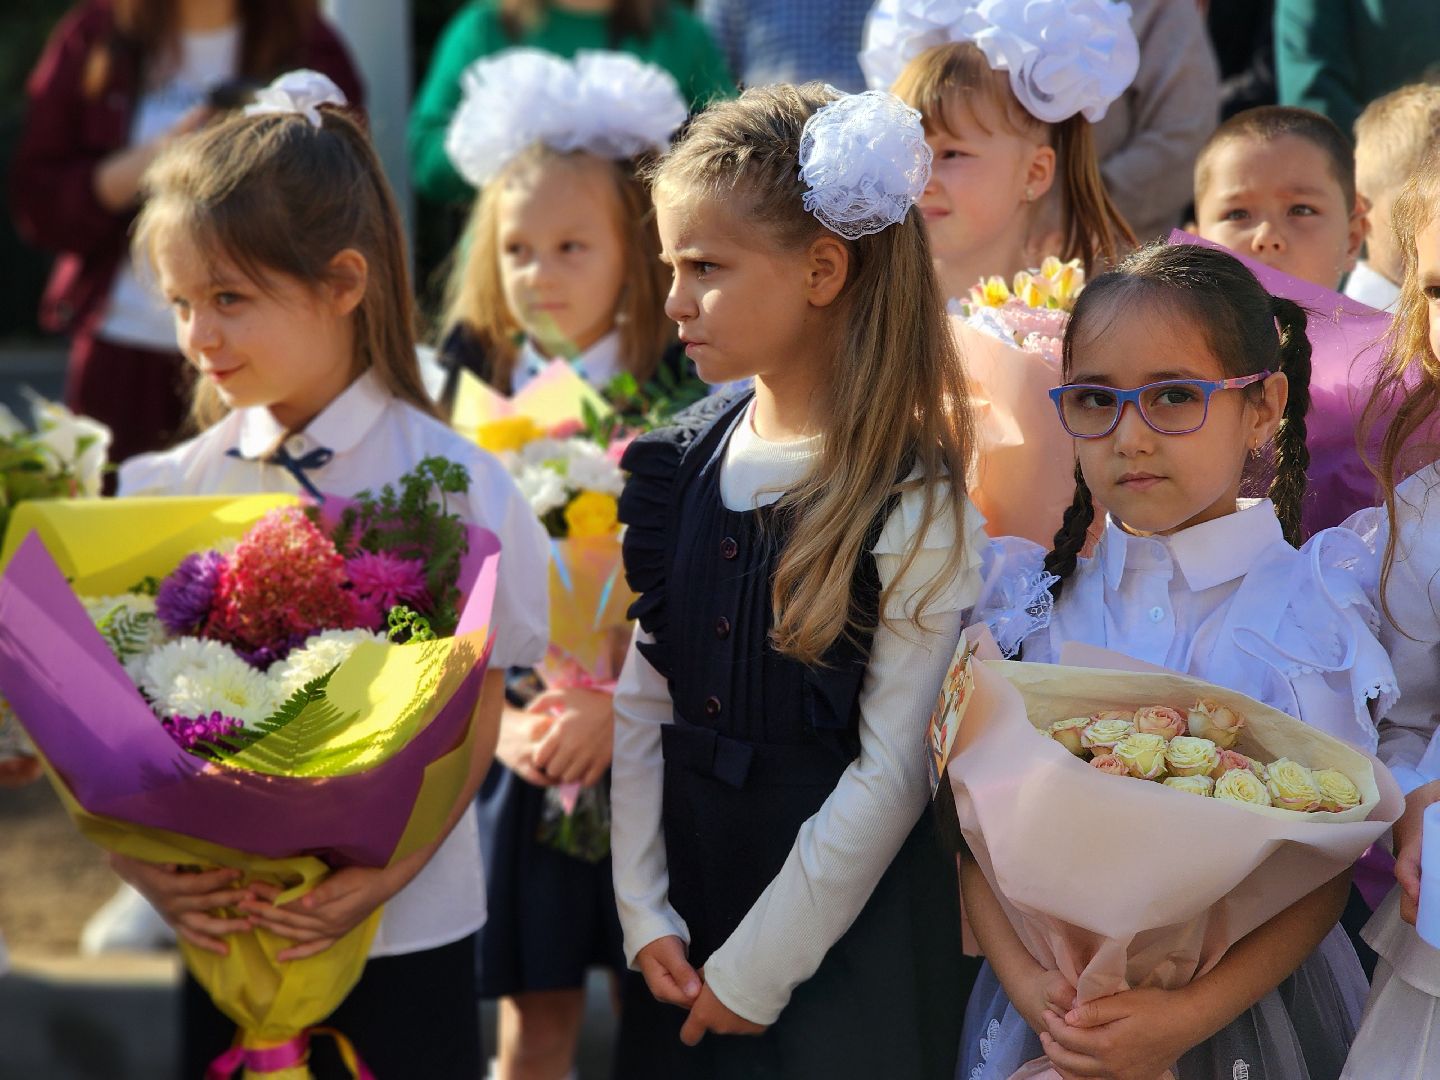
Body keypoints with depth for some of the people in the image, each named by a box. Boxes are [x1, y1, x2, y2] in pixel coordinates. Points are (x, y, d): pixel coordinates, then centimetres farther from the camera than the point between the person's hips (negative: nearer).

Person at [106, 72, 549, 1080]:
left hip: (401, 932, -3)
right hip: (222, 930, 3)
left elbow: (475, 721, -7)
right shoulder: (173, 486, 2)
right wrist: (138, 858, -13)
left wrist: (386, 875, -18)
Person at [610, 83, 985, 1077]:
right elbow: (641, 701, 4)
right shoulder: (682, 466, 2)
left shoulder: (918, 510, -14)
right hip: (685, 925, 5)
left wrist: (757, 968, -13)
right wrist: (645, 913, -2)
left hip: (843, 935, -5)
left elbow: (890, 773, -15)